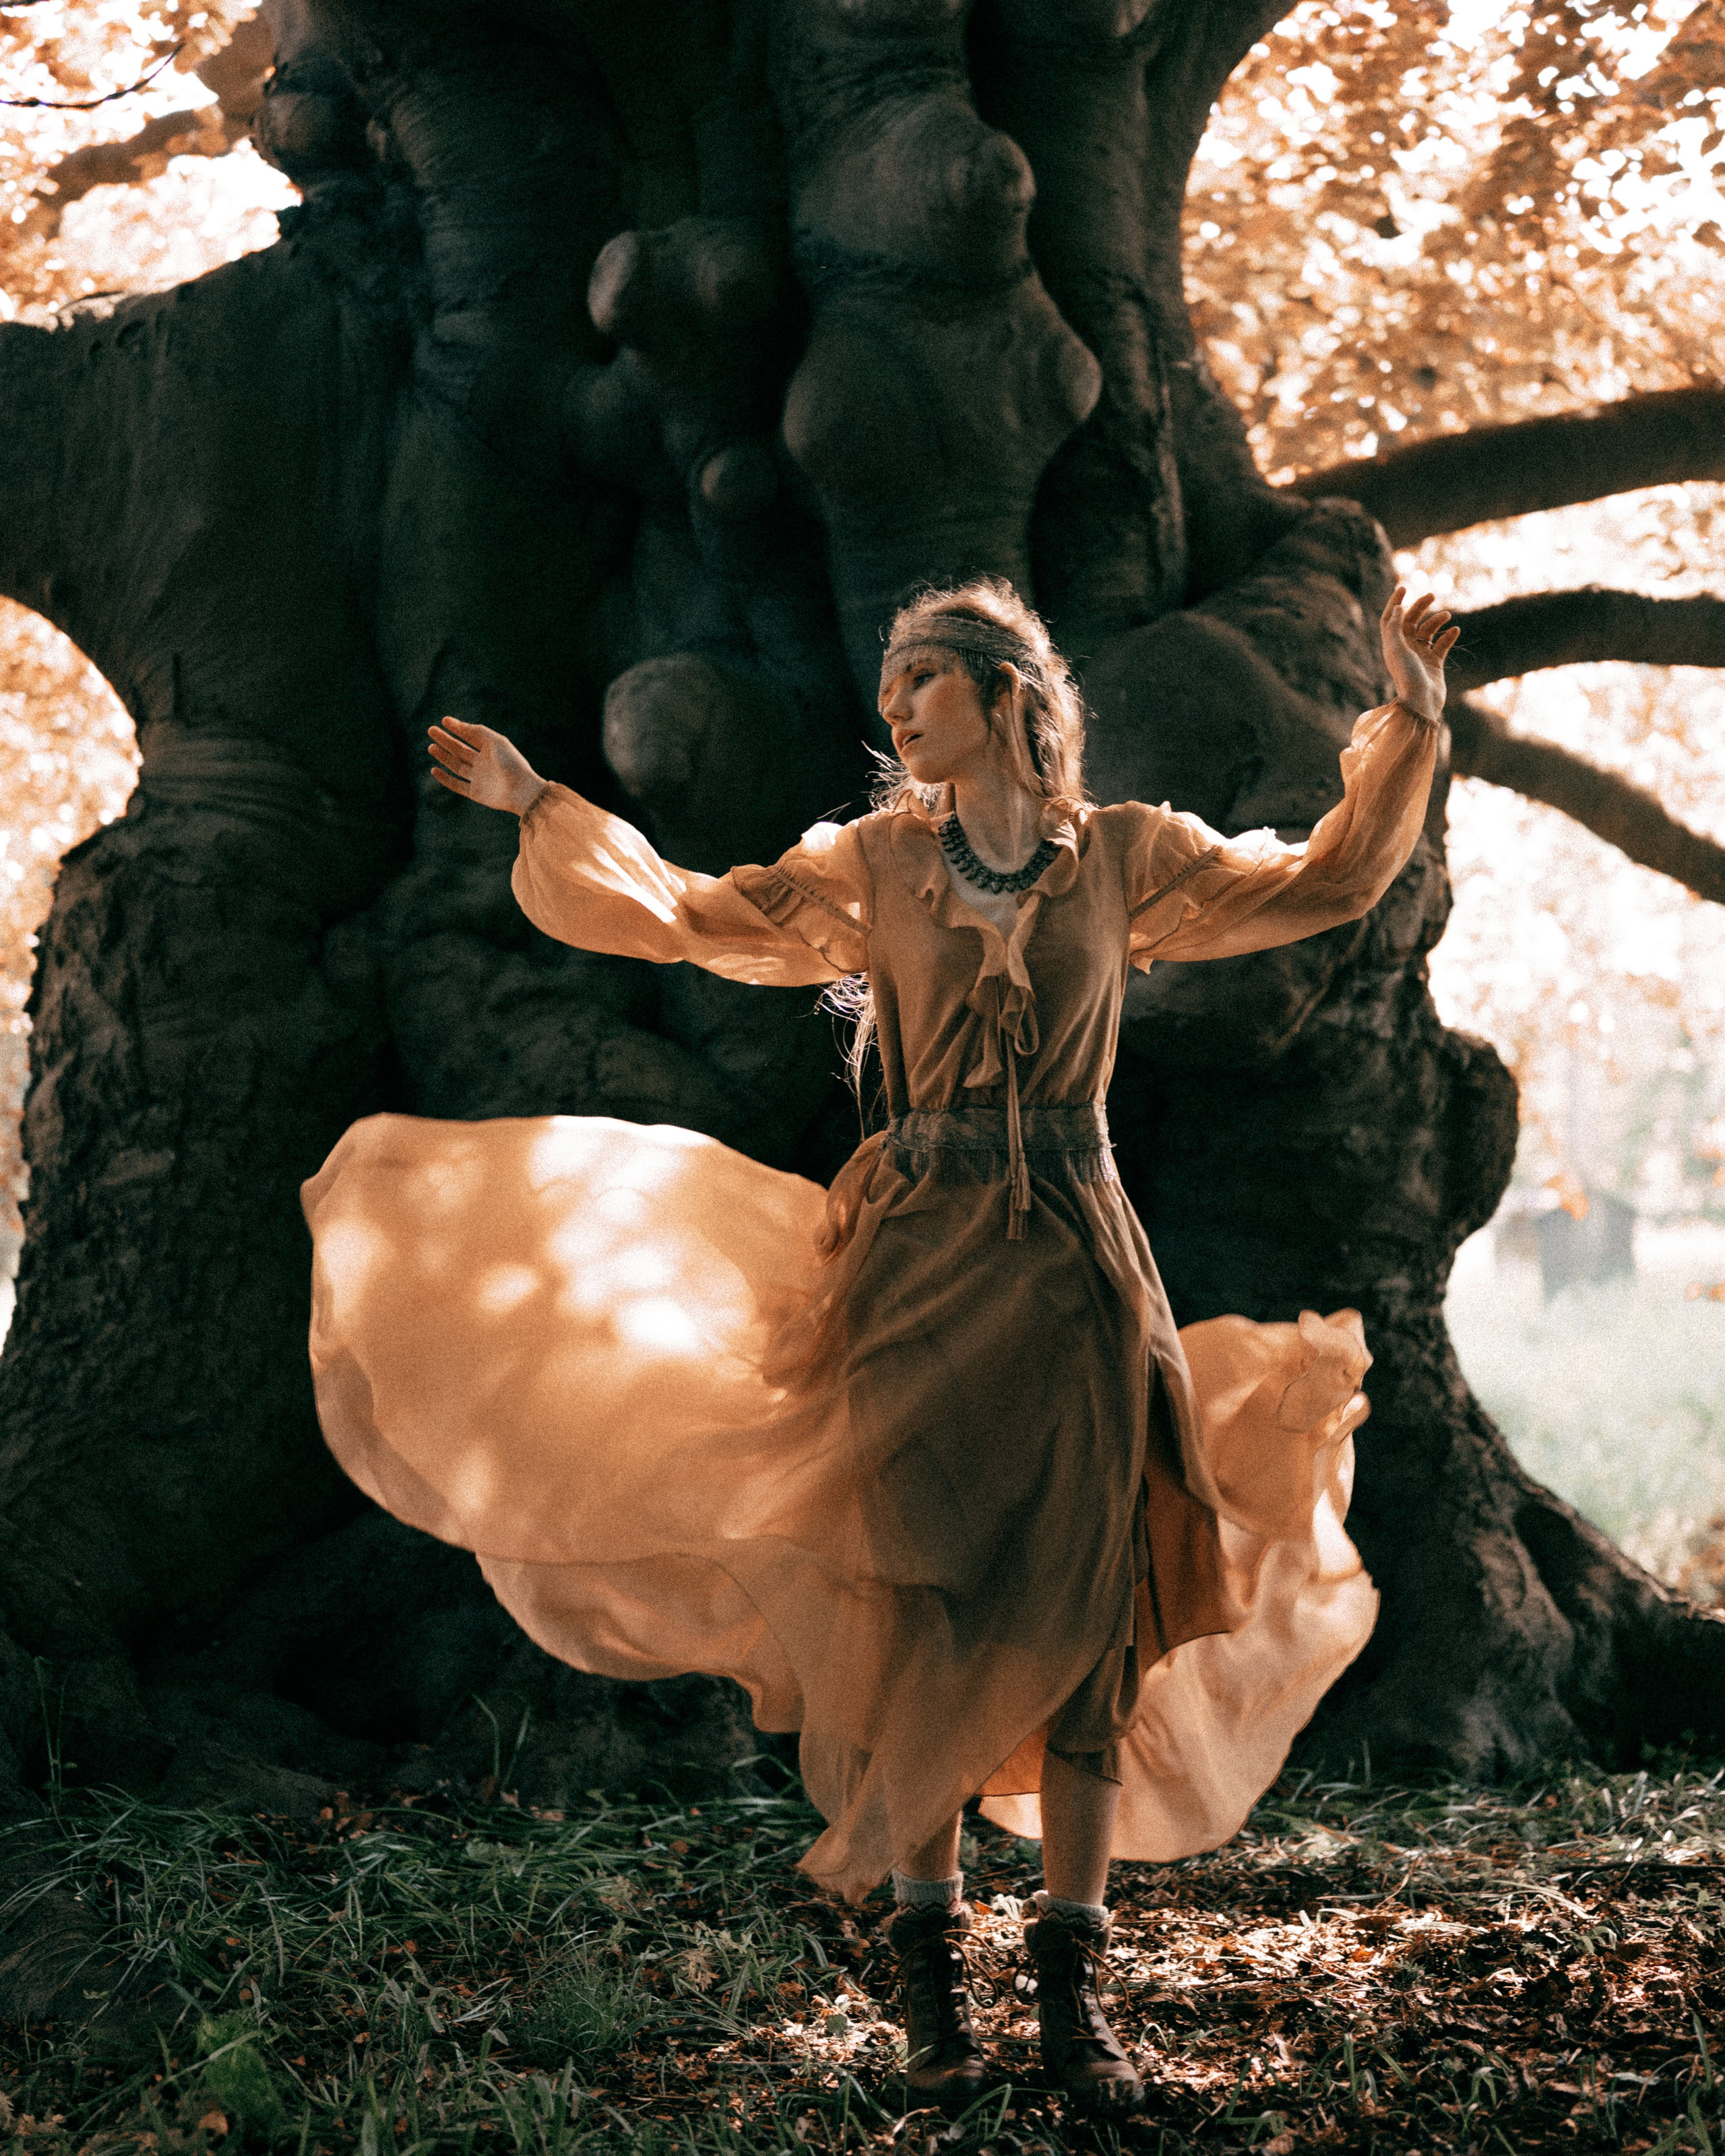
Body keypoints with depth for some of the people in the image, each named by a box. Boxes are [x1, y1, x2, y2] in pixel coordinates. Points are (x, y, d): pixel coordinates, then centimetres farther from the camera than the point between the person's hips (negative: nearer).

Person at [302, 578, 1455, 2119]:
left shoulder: (1126, 856, 7)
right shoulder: (875, 862, 8)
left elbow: (1328, 883, 13)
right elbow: (691, 917, 15)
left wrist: (1411, 720, 9)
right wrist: (539, 806, 15)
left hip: (1073, 1270, 0)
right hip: (917, 1265, 0)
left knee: (1085, 1622, -2)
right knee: (921, 1619, -2)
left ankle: (1074, 1991, 5)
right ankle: (933, 1977, 7)